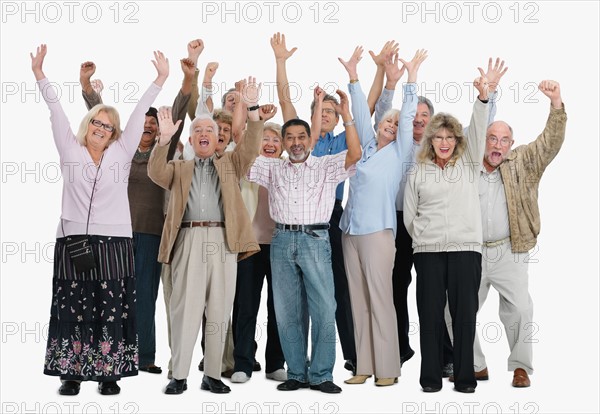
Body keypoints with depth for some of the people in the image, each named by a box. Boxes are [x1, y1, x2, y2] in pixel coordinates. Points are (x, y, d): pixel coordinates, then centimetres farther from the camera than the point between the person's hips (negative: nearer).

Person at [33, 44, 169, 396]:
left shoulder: (121, 153, 11)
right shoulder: (70, 150, 12)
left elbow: (139, 114, 8)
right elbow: (56, 111, 8)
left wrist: (161, 79, 6)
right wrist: (39, 73, 4)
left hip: (114, 241, 0)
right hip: (73, 239, 0)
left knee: (112, 310, -1)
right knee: (73, 309, 1)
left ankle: (109, 374, 7)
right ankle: (72, 373, 9)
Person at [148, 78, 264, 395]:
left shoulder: (230, 164, 21)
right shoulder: (179, 168, 20)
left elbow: (250, 146, 5)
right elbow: (156, 172, 0)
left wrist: (253, 109, -9)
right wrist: (165, 138, -14)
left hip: (223, 241, 1)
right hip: (189, 241, -1)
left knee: (219, 310, 2)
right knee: (184, 309, -3)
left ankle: (212, 375, 9)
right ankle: (179, 376, 2)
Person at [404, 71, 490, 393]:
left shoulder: (468, 163, 11)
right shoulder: (418, 172, 10)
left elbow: (478, 130, -4)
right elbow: (409, 215, 12)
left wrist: (483, 98, -16)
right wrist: (424, 237, 6)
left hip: (466, 248, 0)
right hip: (428, 251, 0)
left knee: (464, 312, 0)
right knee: (430, 313, 2)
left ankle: (464, 376, 8)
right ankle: (430, 376, 10)